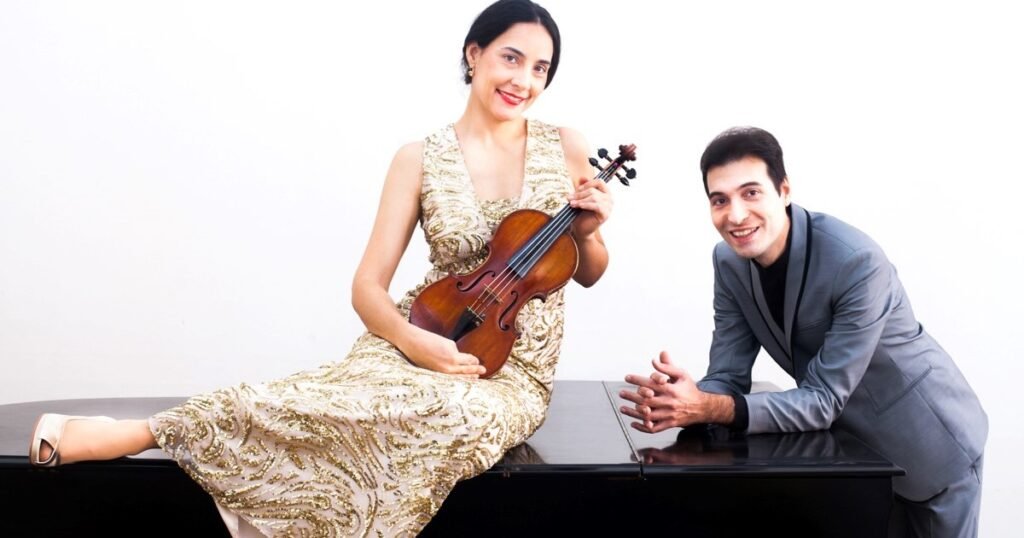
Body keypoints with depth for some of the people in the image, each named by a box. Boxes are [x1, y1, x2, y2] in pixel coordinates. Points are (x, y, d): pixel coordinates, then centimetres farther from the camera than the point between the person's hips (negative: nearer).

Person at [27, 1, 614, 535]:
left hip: (515, 371, 1)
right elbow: (368, 287, -3)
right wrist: (413, 339, -23)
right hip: (436, 342, 0)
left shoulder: (566, 147, 2)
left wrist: (588, 230, -10)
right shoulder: (421, 159, -1)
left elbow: (588, 273, 13)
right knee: (339, 396, -38)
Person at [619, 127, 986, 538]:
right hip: (849, 441, 5)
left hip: (928, 440, -5)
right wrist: (683, 403, -36)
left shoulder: (857, 263, -32)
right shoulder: (729, 261, -12)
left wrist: (711, 409, -44)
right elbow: (728, 377, -13)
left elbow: (823, 400, -32)